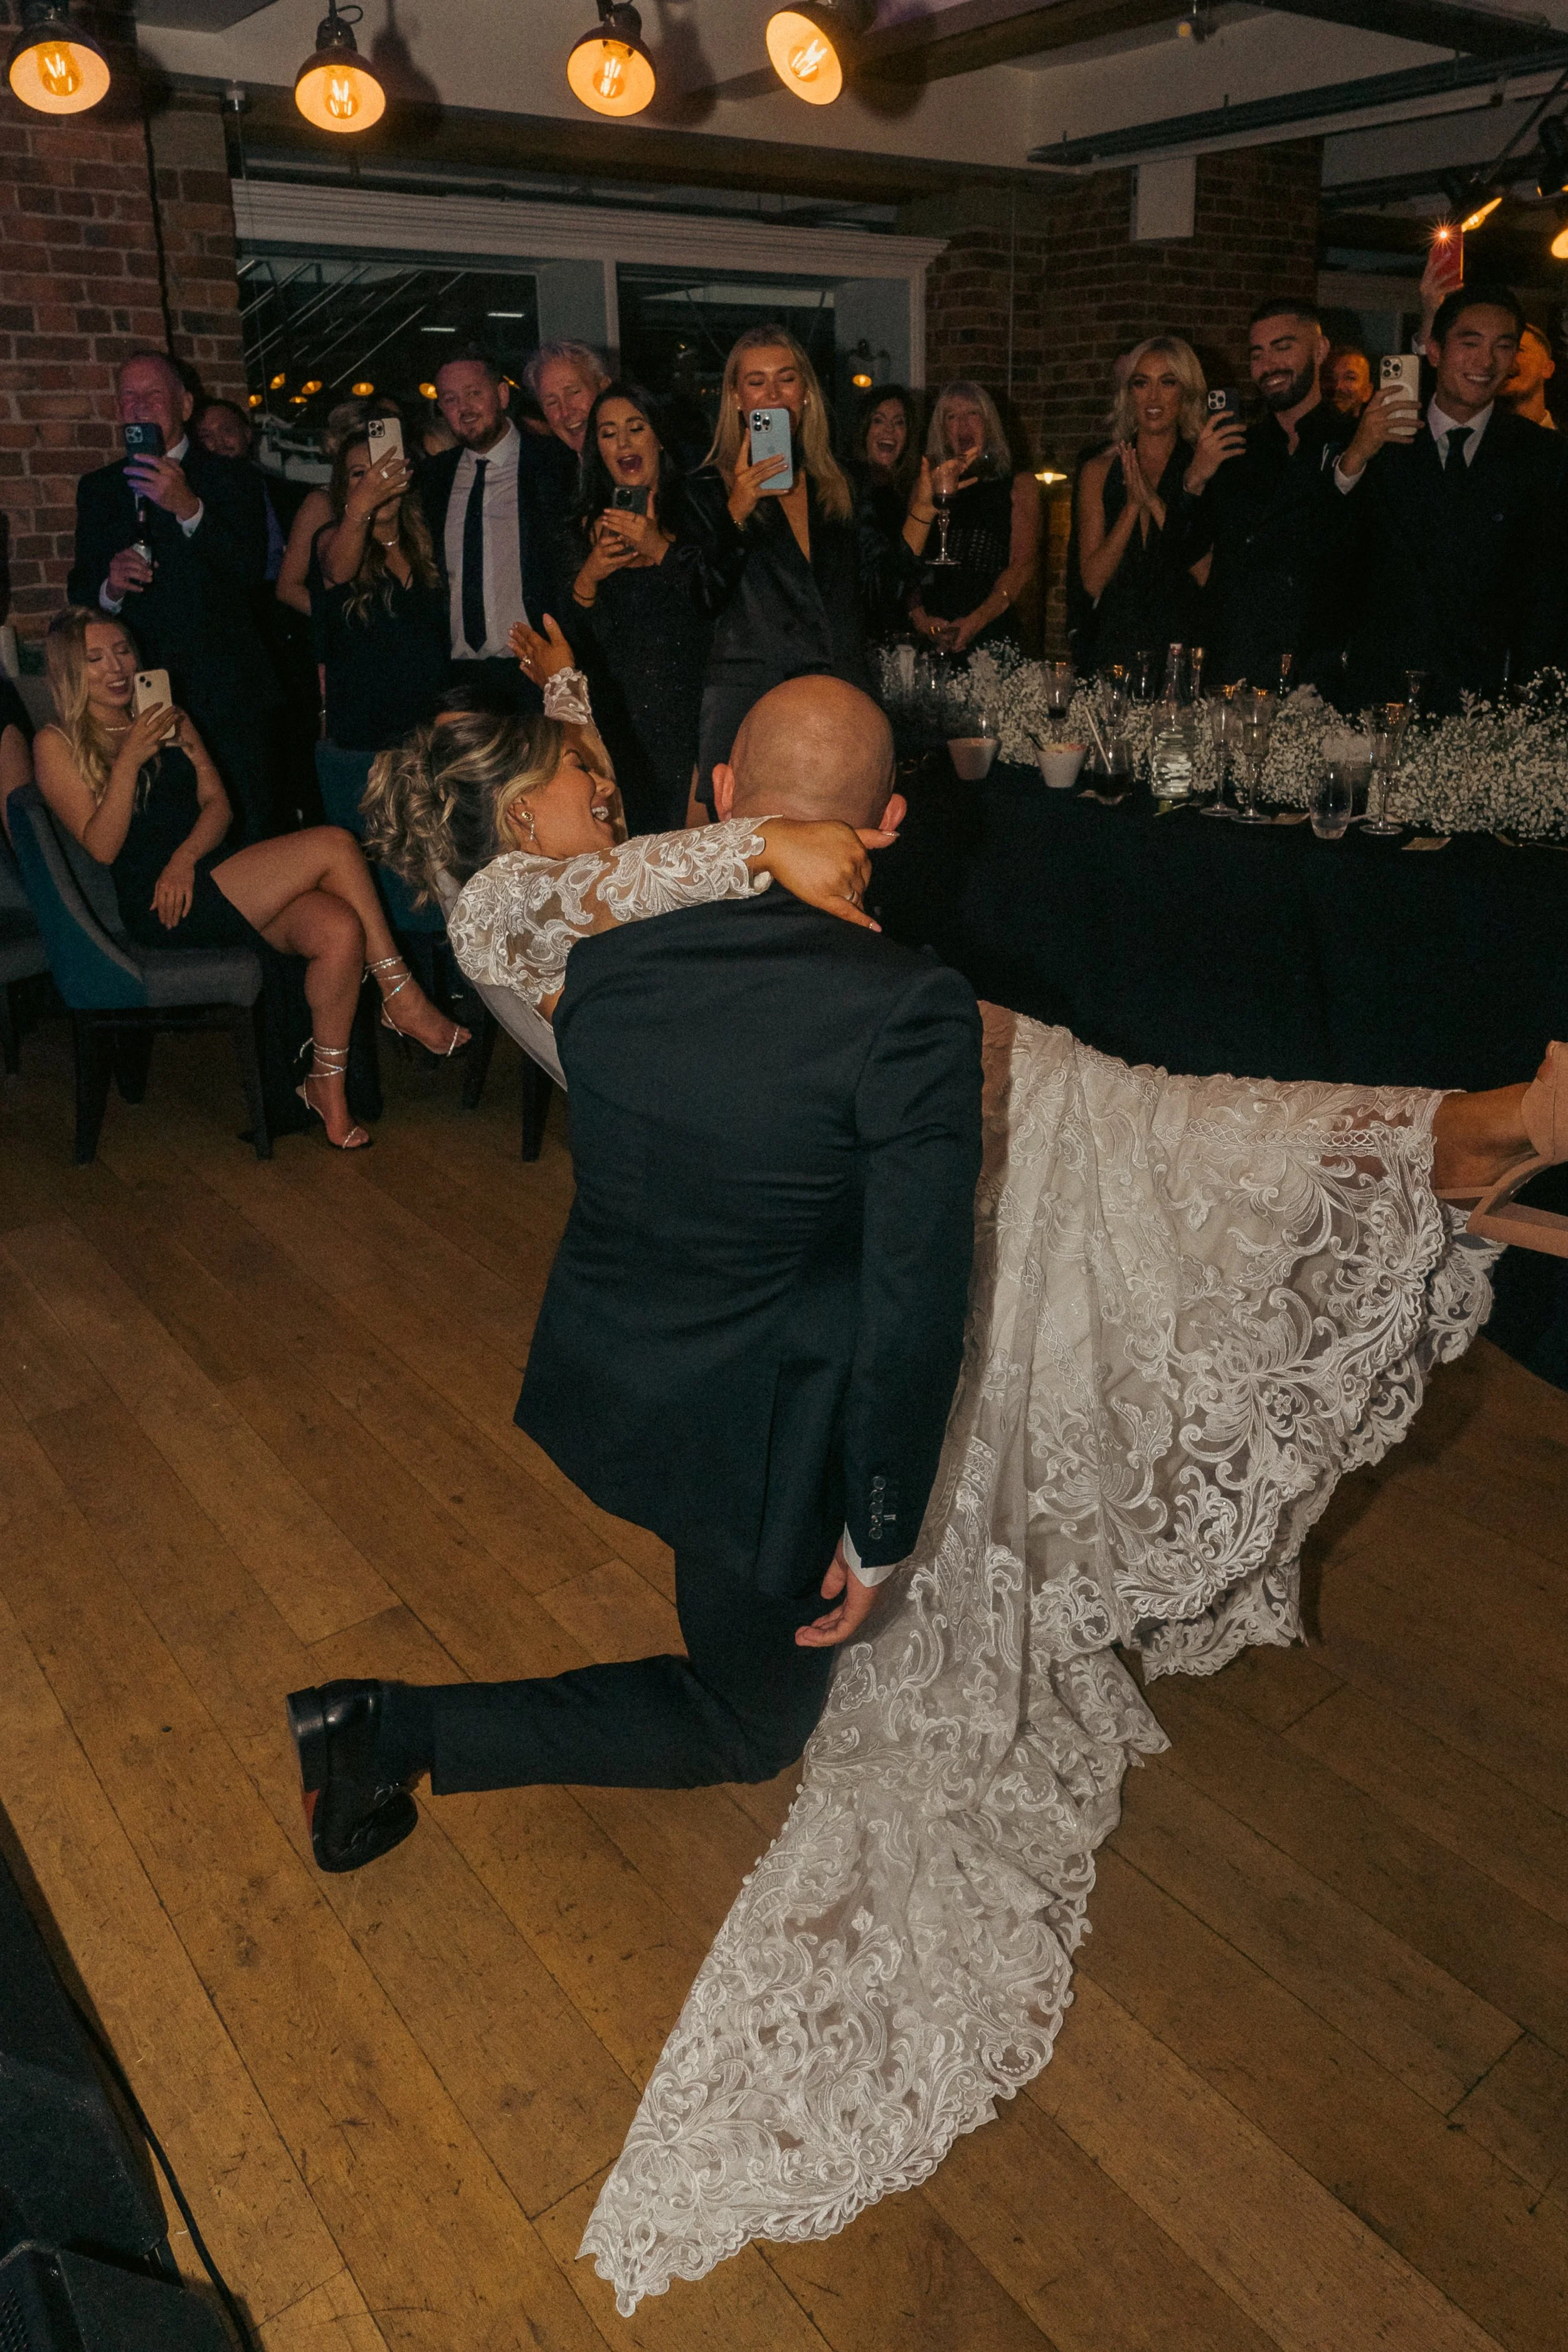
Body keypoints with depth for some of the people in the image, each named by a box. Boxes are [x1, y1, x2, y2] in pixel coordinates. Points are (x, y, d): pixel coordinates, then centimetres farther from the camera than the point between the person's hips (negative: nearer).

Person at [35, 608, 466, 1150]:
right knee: (332, 844, -22)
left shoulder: (170, 720, 23)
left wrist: (186, 856, -8)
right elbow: (102, 847, -6)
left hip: (208, 876, 6)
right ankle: (402, 997, -12)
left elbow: (218, 804, 11)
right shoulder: (59, 745, 6)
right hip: (160, 908, -6)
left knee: (341, 929, -26)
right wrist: (129, 760, -16)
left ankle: (328, 1085, -14)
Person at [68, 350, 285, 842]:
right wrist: (109, 586, -9)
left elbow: (250, 572, -9)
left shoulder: (233, 479, 5)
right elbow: (80, 593, 14)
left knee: (251, 836, -4)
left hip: (229, 697, -3)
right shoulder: (97, 488, 16)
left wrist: (189, 508, -22)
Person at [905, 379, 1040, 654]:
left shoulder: (1019, 482, 11)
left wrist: (977, 621, -15)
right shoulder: (928, 484, 17)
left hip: (992, 632, -1)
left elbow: (1023, 565, -1)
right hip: (930, 635, 1)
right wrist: (919, 616, -12)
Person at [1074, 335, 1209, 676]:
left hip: (1184, 647, -1)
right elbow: (1092, 580, 2)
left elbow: (1209, 573, -7)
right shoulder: (1099, 472, 10)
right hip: (1113, 646, 1)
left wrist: (1155, 503, -9)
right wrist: (1133, 505, -7)